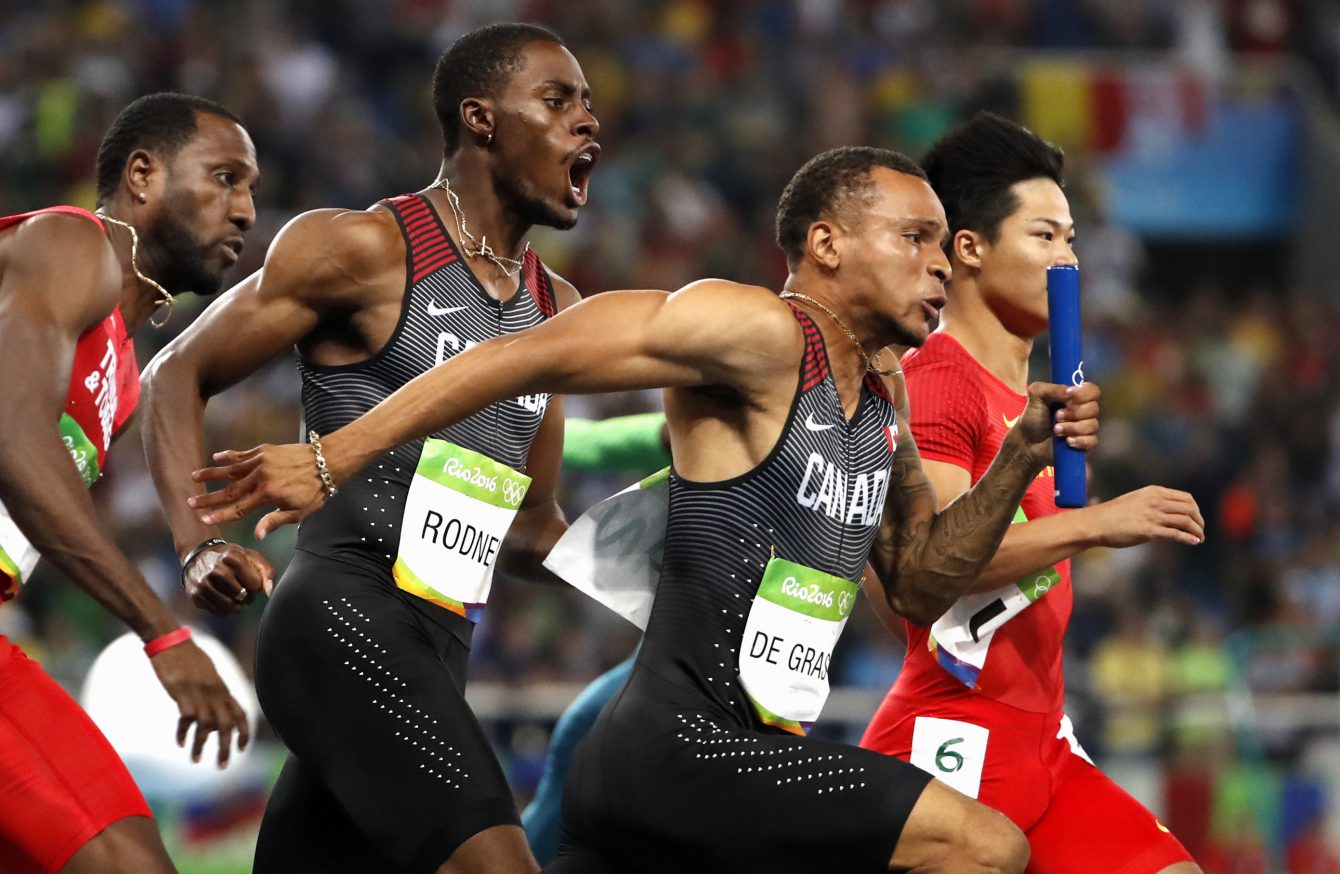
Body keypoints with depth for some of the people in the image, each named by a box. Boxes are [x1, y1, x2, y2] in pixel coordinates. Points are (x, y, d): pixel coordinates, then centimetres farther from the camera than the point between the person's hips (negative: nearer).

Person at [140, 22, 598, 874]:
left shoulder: (556, 309, 18)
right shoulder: (366, 250, -4)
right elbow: (176, 377, 0)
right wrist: (202, 547, -14)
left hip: (439, 652, 8)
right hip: (346, 615, -8)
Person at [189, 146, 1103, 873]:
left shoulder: (883, 400, 18)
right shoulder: (757, 334, -11)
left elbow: (921, 584, 25)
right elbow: (528, 357, -16)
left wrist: (1020, 461, 10)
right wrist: (333, 461, -20)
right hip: (686, 745, -9)